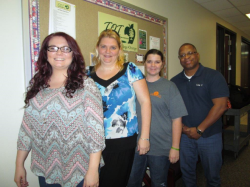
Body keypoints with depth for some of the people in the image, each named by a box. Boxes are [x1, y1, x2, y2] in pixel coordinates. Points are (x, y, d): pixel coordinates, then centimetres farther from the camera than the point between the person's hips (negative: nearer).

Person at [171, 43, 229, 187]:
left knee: (212, 173, 13)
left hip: (210, 135, -2)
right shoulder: (175, 81, 3)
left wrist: (199, 129, -16)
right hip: (184, 135, 3)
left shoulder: (214, 76, -7)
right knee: (187, 171, 17)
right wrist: (183, 127, -10)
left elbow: (221, 105, -15)